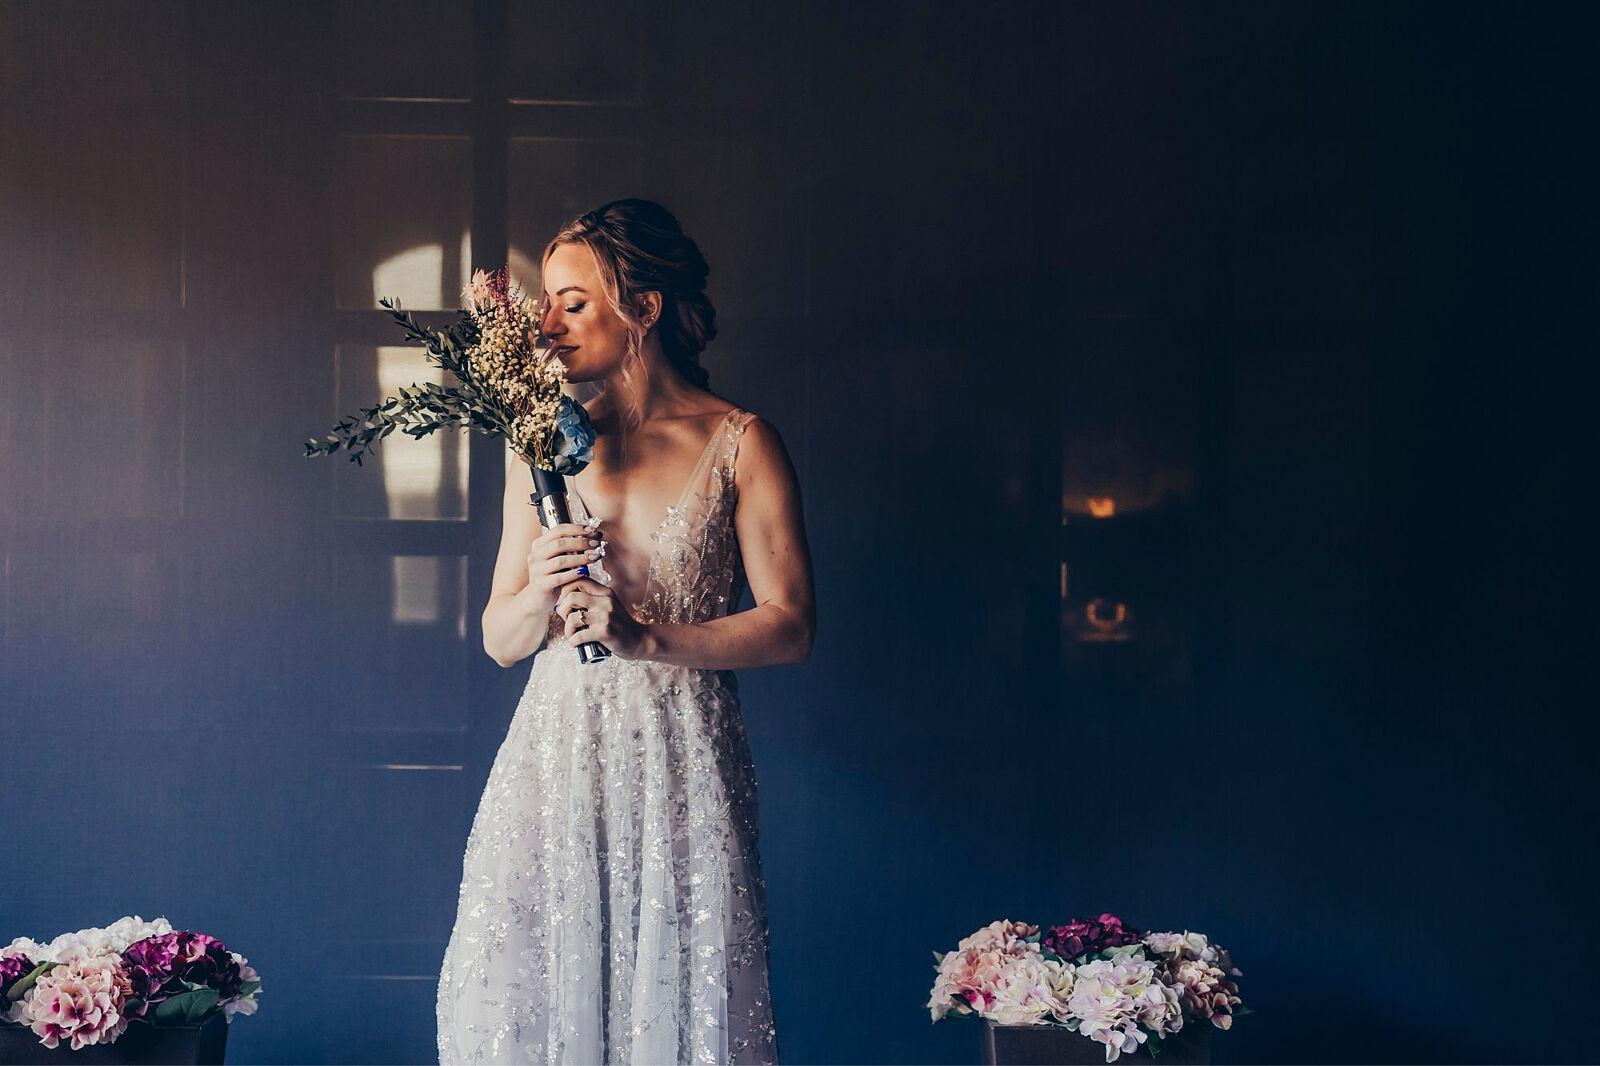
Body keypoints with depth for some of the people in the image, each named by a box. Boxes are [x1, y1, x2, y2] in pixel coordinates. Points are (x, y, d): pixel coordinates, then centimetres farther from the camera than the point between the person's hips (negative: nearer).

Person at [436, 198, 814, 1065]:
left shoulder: (740, 443, -1)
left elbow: (790, 627, -5)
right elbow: (498, 640, 10)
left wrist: (646, 637, -15)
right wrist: (539, 594, -11)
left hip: (680, 764, -2)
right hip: (556, 755, 3)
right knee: (527, 992, 1)